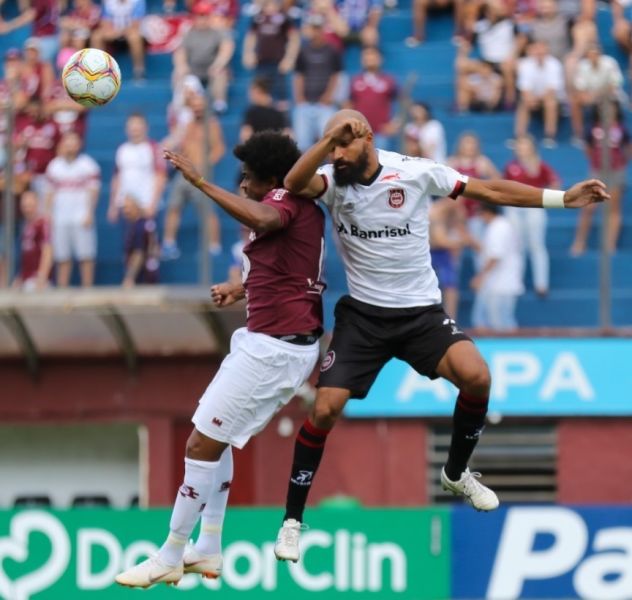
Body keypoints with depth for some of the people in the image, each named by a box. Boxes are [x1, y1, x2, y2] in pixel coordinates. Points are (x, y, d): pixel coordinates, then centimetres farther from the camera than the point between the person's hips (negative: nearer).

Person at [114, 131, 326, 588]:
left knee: (203, 442, -6)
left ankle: (170, 559, 1)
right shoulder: (304, 207, 13)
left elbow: (261, 218, -42)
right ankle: (208, 550, 23)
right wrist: (243, 288, 26)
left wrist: (201, 182, -37)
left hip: (273, 347, -11)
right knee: (215, 436, 21)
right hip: (295, 341, 11)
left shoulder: (287, 199, -16)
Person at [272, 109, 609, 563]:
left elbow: (490, 190, -3)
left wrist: (564, 198, -5)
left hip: (421, 311, 0)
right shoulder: (333, 181, -9)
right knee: (325, 409, -12)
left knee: (476, 376, -23)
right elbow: (295, 184, -31)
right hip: (363, 315, 0)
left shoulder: (417, 172, -10)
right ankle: (293, 521, 4)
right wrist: (329, 138, -44)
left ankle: (456, 473, 6)